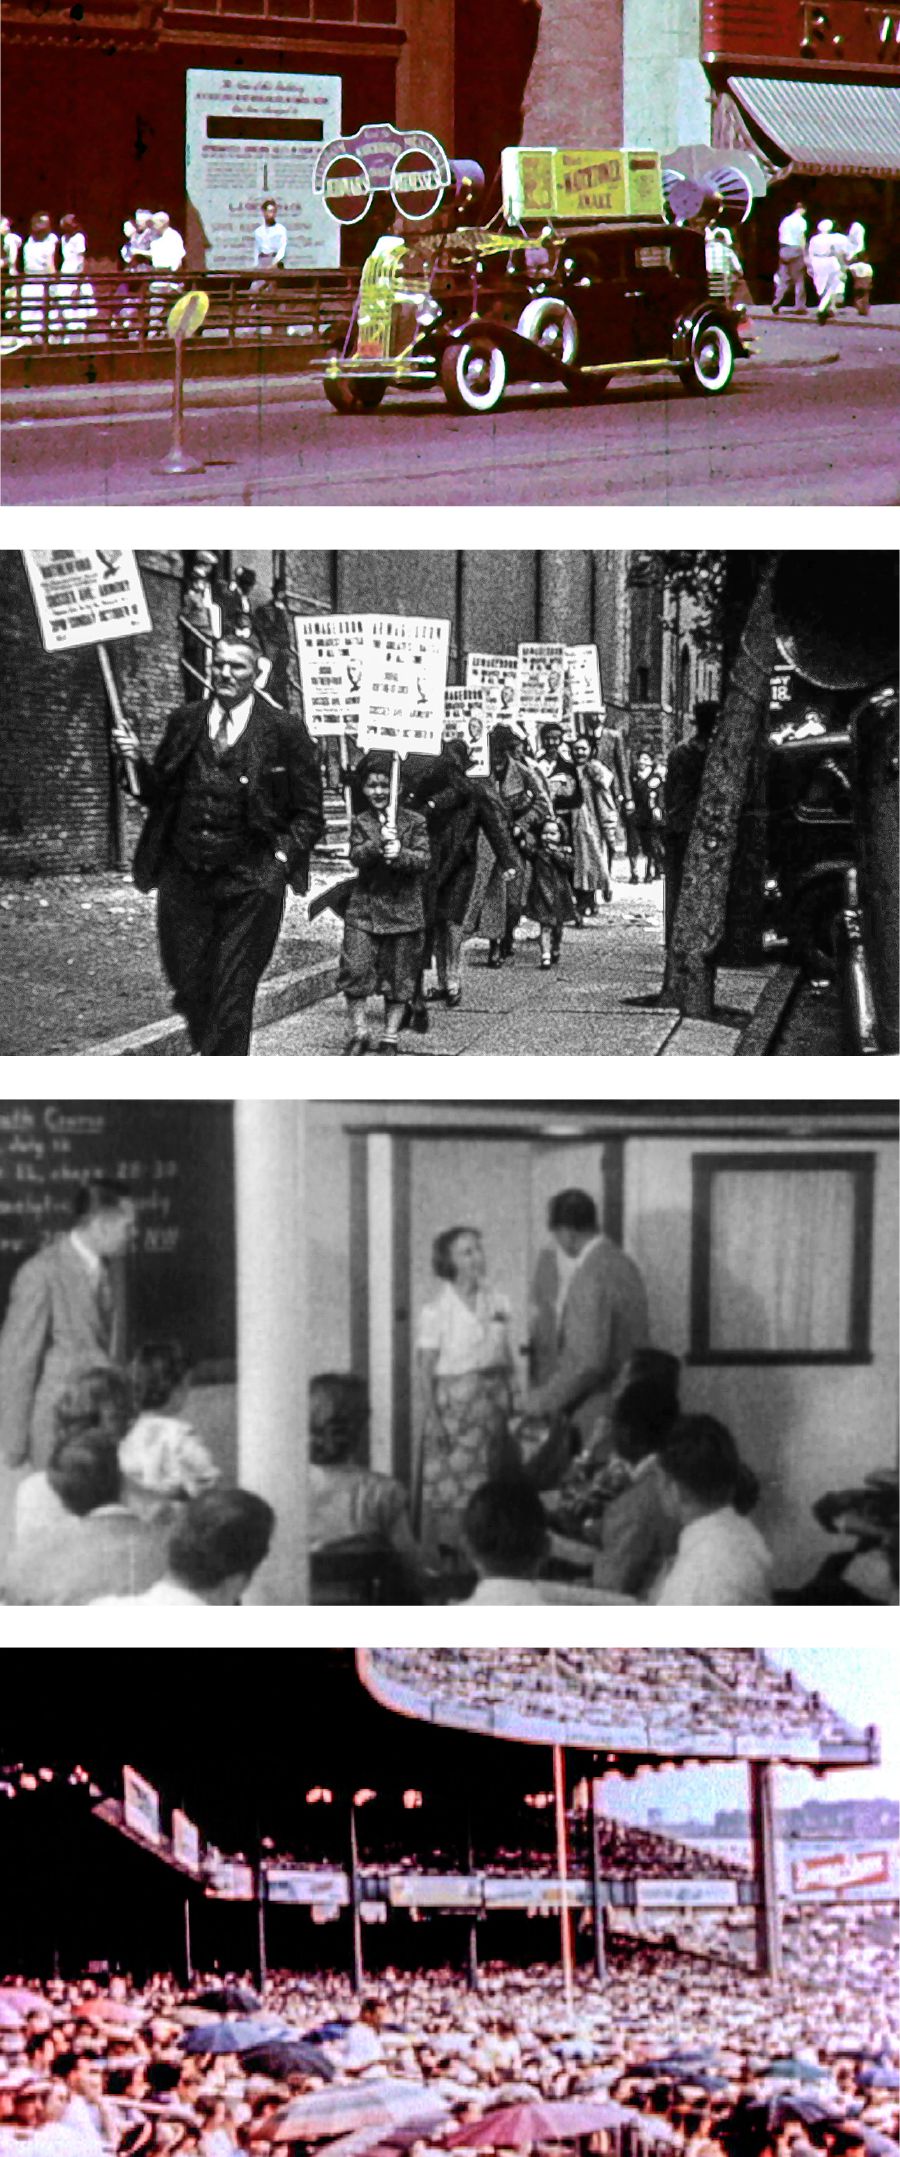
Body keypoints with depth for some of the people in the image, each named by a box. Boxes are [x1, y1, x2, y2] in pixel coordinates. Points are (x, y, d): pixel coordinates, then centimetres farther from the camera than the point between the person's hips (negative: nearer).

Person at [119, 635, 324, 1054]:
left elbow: (309, 811, 2)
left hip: (250, 881, -3)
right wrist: (138, 763, -7)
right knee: (187, 984, 8)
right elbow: (159, 795, 11)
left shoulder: (284, 729, -2)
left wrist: (282, 856, -10)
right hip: (184, 876, 4)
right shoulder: (184, 721, 8)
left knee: (232, 993, -3)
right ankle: (207, 1050, 34)